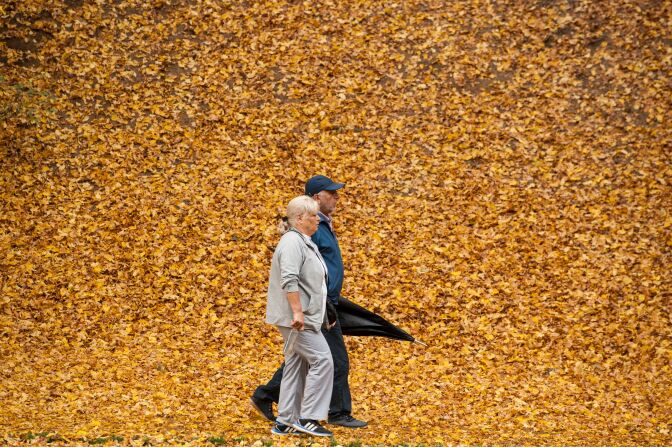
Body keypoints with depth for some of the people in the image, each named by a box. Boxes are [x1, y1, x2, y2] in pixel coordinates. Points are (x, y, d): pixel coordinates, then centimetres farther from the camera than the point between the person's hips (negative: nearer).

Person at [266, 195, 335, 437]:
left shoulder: (303, 241, 18)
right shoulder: (292, 242, -15)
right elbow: (289, 280, -25)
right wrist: (297, 312, -28)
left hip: (303, 317, 10)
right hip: (297, 318, -10)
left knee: (296, 367, 10)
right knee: (322, 360, -12)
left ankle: (285, 422, 12)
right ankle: (308, 418, -11)